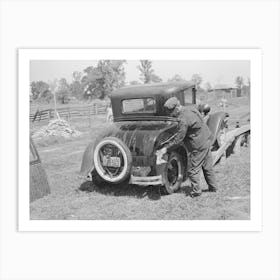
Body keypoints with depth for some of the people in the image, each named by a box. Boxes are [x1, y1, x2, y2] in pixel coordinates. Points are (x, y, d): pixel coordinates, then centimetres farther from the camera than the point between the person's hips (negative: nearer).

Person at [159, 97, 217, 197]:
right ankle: (212, 187, 32)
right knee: (207, 166, 20)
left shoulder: (184, 119, -24)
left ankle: (196, 191, 14)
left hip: (198, 146, -9)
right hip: (206, 140, 9)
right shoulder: (190, 108, 2)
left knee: (193, 169, 4)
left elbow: (179, 138, -21)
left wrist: (166, 147, -15)